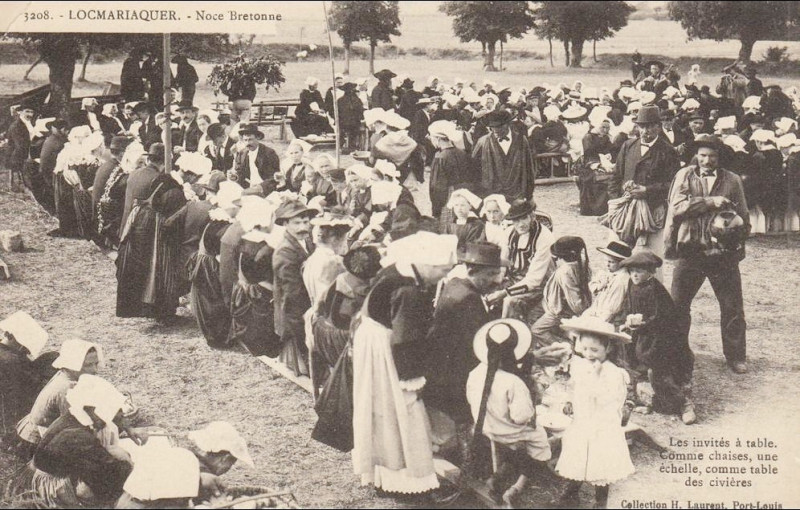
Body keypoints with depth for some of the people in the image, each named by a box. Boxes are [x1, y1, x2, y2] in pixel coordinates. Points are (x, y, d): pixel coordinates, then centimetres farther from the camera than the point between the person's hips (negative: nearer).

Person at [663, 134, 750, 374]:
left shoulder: (732, 180, 6)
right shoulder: (684, 176, 3)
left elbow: (742, 216, 12)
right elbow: (677, 207, -12)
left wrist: (739, 243, -1)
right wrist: (709, 202, -17)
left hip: (723, 252, 0)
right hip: (690, 251, 0)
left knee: (732, 307, 4)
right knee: (677, 305, 5)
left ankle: (736, 356, 18)